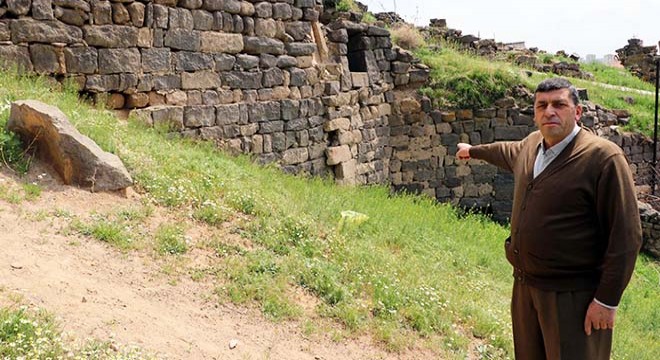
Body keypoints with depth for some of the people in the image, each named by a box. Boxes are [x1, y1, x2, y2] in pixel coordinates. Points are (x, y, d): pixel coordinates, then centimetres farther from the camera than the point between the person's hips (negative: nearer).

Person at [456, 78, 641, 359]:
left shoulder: (603, 157, -16)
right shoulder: (531, 145, 7)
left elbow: (625, 234, -17)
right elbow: (507, 152, 32)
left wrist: (607, 300, -18)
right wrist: (473, 150, 50)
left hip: (573, 295, -7)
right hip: (525, 286, 7)